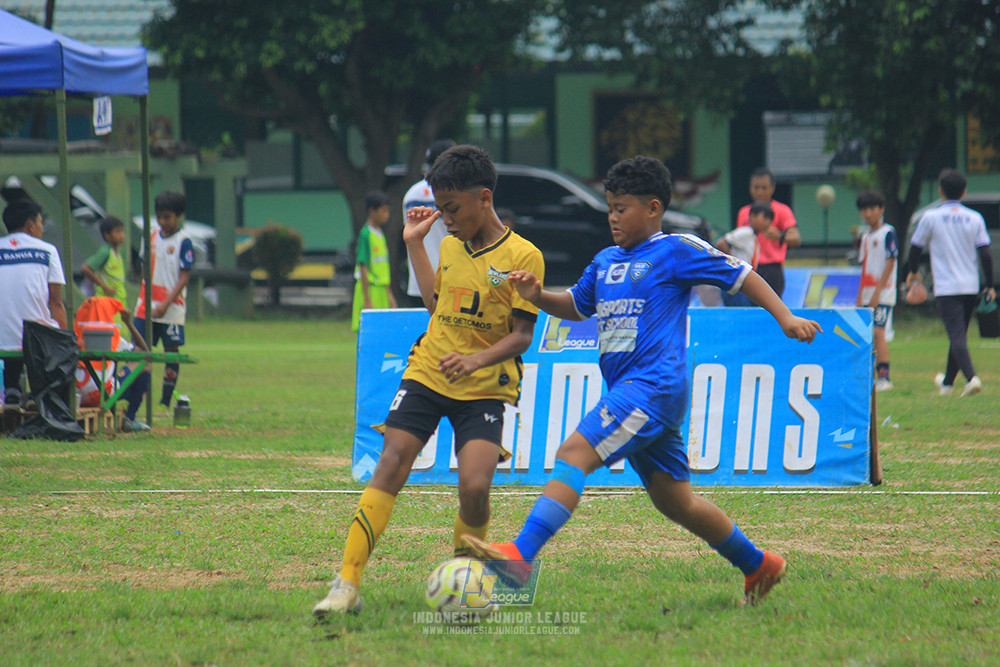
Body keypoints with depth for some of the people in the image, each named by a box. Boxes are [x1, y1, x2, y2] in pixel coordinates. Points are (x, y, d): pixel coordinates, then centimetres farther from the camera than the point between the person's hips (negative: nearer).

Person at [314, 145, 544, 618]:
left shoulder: (522, 256, -8)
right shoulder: (451, 246, 10)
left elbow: (522, 335, -8)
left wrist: (478, 358, -24)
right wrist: (414, 244, 19)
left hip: (485, 387, -4)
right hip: (427, 374, 4)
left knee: (474, 486, -20)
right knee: (390, 466, -10)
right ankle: (347, 583, -12)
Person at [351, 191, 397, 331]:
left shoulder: (380, 235, 13)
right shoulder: (365, 235, -11)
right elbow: (363, 268, -14)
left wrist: (389, 294, 19)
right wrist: (367, 301, -17)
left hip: (381, 291, 8)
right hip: (369, 288, -8)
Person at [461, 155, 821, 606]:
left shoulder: (677, 250, -1)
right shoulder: (606, 261, 20)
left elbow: (741, 276, 3)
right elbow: (577, 306, 31)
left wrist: (786, 319, -3)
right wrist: (538, 297, 11)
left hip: (655, 382, -9)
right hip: (628, 392, 9)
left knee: (574, 454, -23)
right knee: (673, 501, 15)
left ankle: (520, 557, -34)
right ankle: (758, 565, 30)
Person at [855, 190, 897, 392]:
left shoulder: (888, 232, -6)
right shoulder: (866, 237, 17)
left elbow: (890, 262, -12)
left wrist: (877, 291, -17)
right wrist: (860, 296, 15)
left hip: (883, 293, -8)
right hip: (867, 295, 8)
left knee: (878, 332, -16)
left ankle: (884, 376, -17)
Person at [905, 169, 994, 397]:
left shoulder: (931, 217, -4)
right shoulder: (975, 218, 4)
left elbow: (915, 248, 6)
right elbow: (985, 253, 2)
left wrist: (913, 271, 25)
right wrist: (990, 286, 9)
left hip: (946, 288, -4)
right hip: (971, 287, 4)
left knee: (956, 335, -12)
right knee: (959, 334, 18)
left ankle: (972, 377, -32)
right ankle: (947, 382, 32)